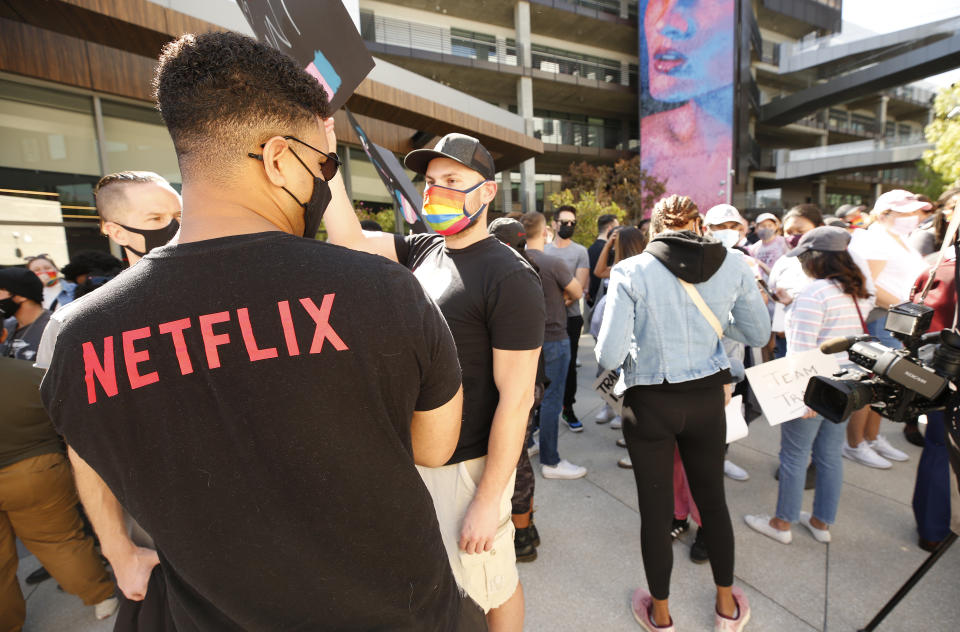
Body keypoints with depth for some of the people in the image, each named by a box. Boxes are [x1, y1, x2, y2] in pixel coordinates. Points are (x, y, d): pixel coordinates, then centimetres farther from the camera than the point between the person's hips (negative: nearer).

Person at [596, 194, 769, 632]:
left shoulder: (631, 272, -15)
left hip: (649, 403, -3)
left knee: (655, 508, 14)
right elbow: (758, 334, 7)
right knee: (713, 499, 24)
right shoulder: (733, 265, -5)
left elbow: (609, 356, -18)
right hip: (707, 398, 4)